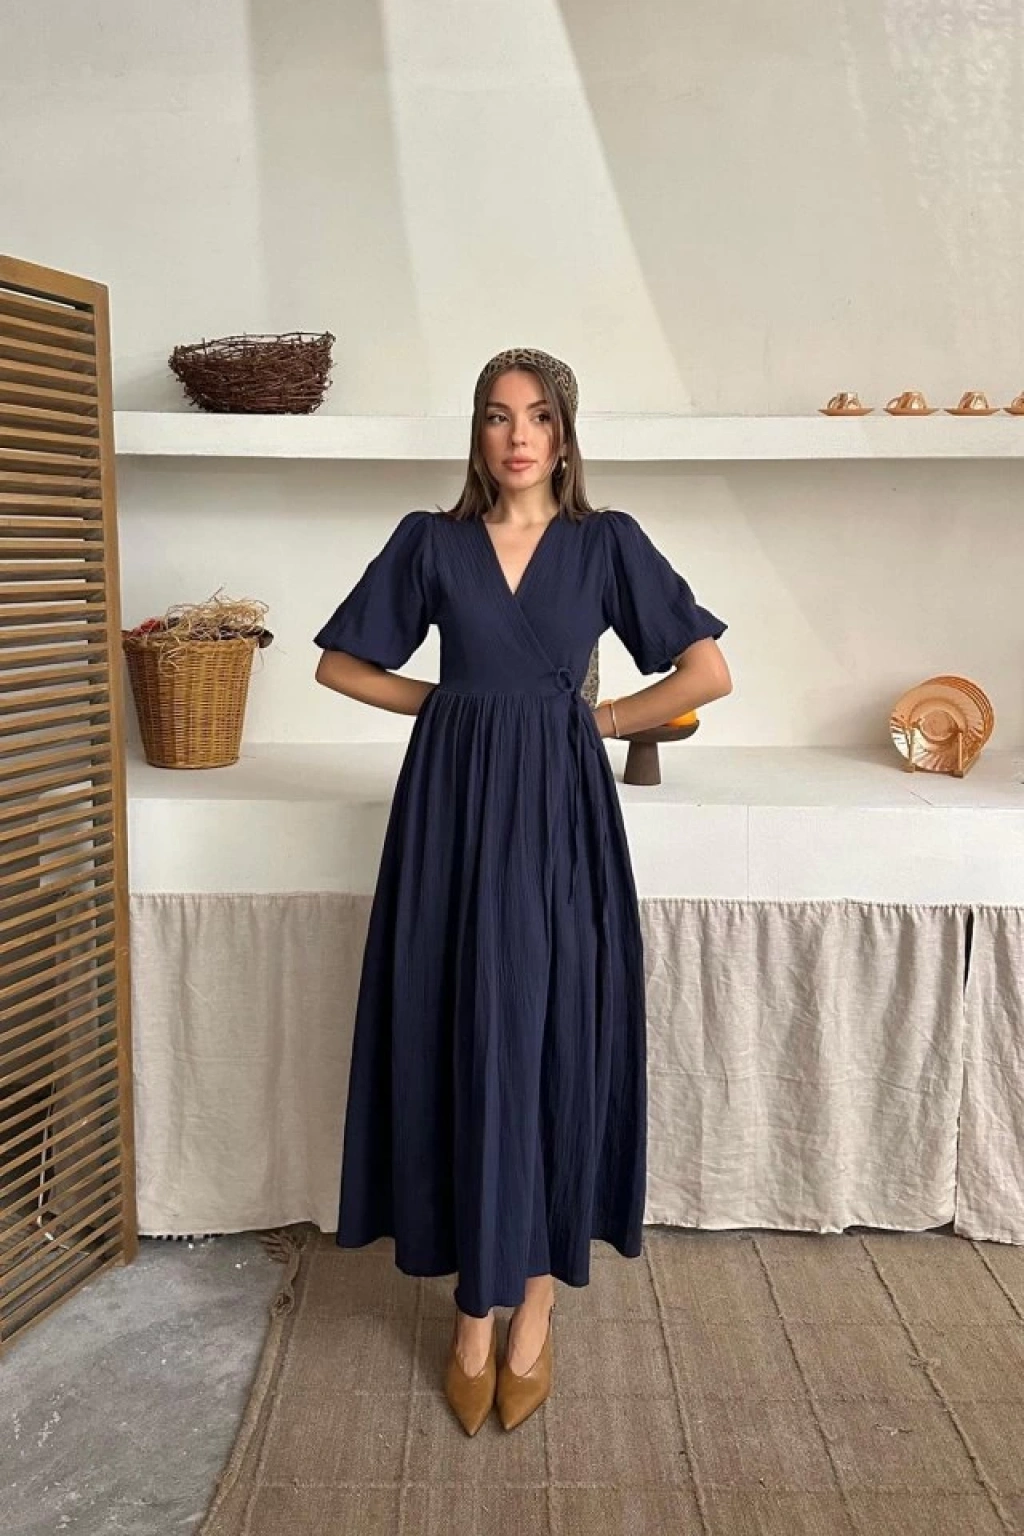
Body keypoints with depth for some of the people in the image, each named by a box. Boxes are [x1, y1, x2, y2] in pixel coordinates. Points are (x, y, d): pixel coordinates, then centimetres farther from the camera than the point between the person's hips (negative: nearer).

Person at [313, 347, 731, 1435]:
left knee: (556, 1037, 2)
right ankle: (475, 1308, 18)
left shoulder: (607, 543, 3)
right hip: (454, 807, 1)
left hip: (558, 811, -1)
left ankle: (534, 1308, 18)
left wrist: (599, 719, 3)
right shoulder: (430, 541, 6)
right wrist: (449, 702, 5)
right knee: (462, 1037, 3)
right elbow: (338, 663, 11)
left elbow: (709, 672, 0)